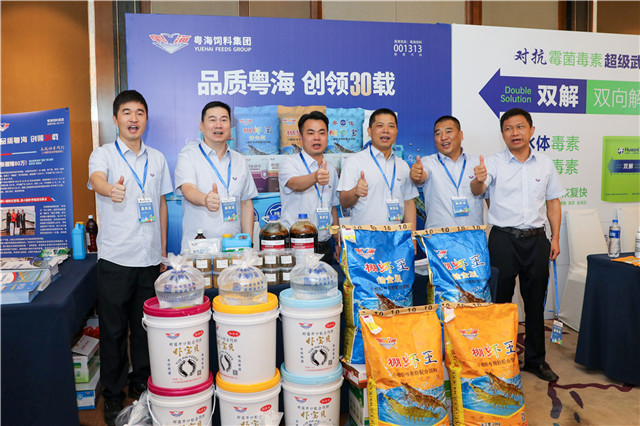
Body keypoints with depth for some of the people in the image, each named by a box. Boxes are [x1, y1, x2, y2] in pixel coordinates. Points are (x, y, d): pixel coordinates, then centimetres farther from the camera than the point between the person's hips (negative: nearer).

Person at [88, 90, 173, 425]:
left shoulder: (157, 158, 10)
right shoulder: (103, 154, -1)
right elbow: (97, 178, -25)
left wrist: (163, 251, 12)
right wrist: (111, 189, -49)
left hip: (149, 258, 3)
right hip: (115, 257, -3)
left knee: (146, 326, 13)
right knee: (113, 329, 7)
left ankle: (142, 385, 31)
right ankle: (113, 394, 23)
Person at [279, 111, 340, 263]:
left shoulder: (331, 170, 13)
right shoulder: (289, 163, -5)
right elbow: (295, 184, -28)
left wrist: (338, 243, 15)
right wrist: (315, 177, -49)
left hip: (324, 245, 5)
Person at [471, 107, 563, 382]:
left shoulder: (545, 164, 8)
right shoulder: (494, 163, -3)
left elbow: (553, 202, 13)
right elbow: (477, 190, -19)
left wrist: (555, 238, 6)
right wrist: (479, 180, -43)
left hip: (536, 239, 3)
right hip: (503, 239, -3)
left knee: (535, 301, 12)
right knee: (500, 300, 4)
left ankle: (535, 359, 26)